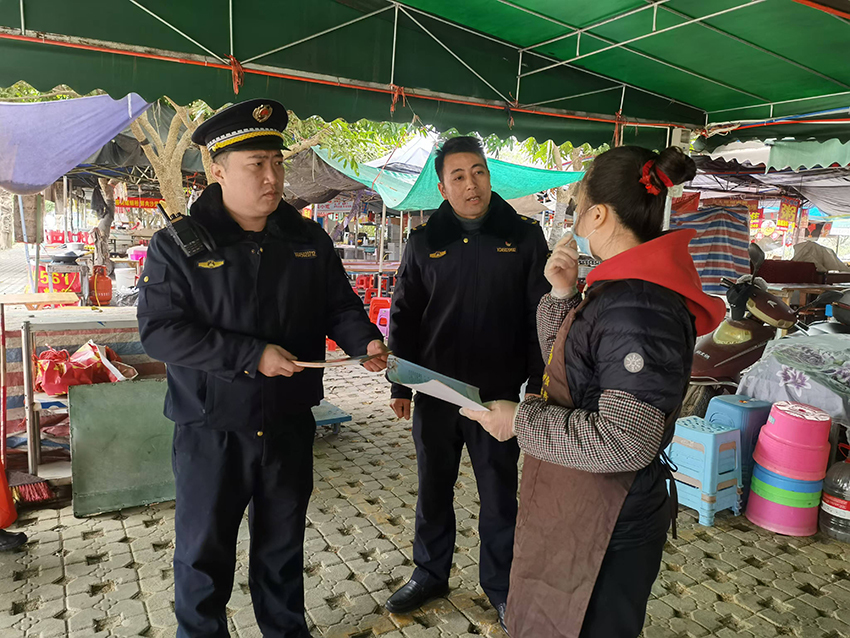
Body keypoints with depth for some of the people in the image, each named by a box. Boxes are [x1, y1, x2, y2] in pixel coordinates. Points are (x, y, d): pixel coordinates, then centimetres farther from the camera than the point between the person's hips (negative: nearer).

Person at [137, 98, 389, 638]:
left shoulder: (308, 239, 0)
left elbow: (340, 304, 7)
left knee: (284, 544, 22)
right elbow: (159, 330, -17)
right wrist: (252, 355, -23)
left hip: (289, 424, 3)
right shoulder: (179, 244, -10)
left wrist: (365, 340, -15)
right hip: (210, 430, -3)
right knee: (204, 552, 14)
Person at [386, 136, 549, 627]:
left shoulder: (524, 236, -2)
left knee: (500, 493, 12)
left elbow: (540, 315, -1)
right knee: (433, 488, 15)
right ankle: (431, 573, 37)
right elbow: (405, 316, 5)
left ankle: (501, 584, 32)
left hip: (499, 393, -1)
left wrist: (538, 383, -5)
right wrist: (401, 385, 3)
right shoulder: (426, 241, 1)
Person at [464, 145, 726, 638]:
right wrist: (562, 296, -1)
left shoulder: (640, 306, -27)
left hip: (605, 531, -9)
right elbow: (566, 366, 13)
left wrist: (522, 421, -21)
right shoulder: (622, 288, 6)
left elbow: (626, 441, -30)